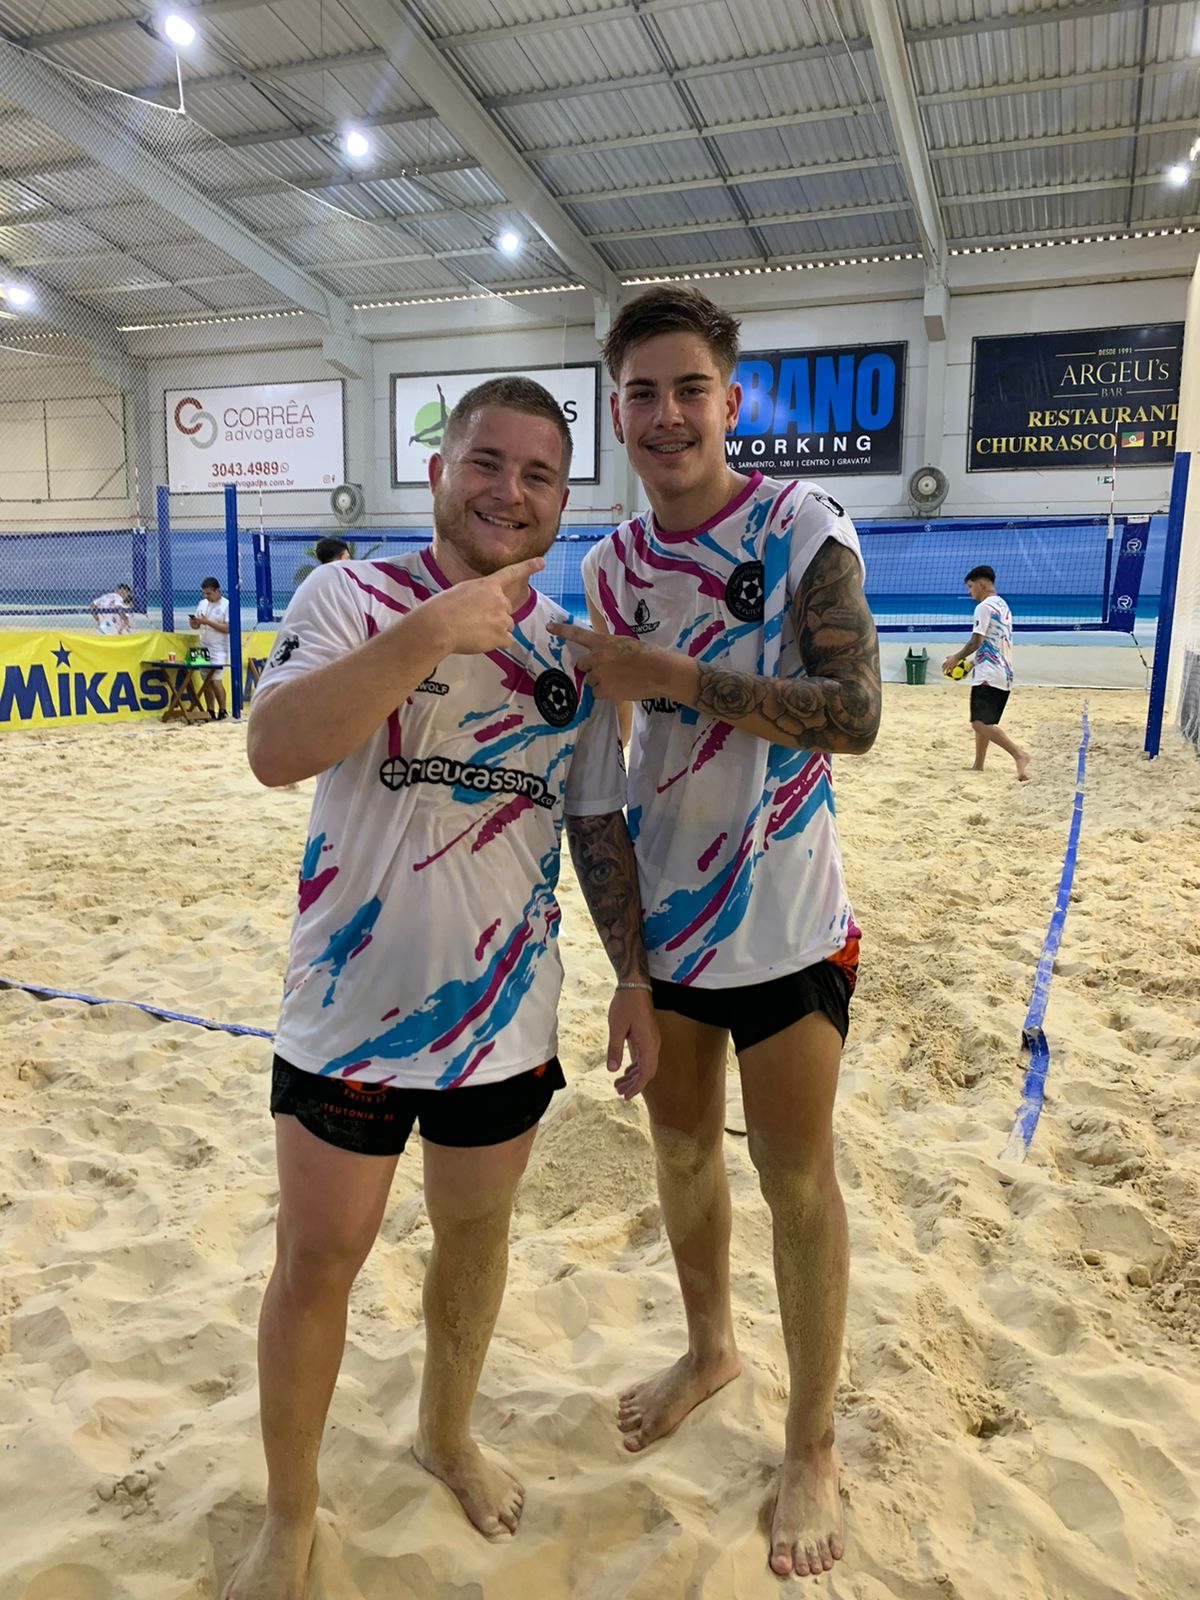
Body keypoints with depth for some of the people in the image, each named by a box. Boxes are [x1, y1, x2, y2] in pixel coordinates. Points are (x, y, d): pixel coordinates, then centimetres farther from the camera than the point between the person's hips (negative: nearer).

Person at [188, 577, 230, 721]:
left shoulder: (226, 605, -6)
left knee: (216, 681, -13)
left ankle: (223, 711, 1)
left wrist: (208, 622, -19)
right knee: (206, 682, 5)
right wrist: (193, 621, -6)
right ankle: (211, 712, 12)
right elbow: (196, 626, 17)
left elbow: (227, 628, -15)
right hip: (204, 649, 6)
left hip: (219, 650, -6)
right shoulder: (202, 604, 13)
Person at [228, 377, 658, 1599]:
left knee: (475, 1232, 19)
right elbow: (275, 750, -25)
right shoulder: (349, 596, -9)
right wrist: (432, 633, -31)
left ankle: (446, 1434, 48)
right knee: (317, 1260, 10)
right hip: (351, 1008, -3)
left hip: (505, 1015, 3)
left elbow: (598, 823, 8)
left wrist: (632, 975, 4)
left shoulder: (572, 649, 2)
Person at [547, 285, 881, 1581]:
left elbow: (854, 714, -20)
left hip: (783, 918, -5)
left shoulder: (804, 528, -10)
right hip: (660, 913, 5)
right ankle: (709, 1347, 45)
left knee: (796, 1178, 7)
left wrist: (679, 675, -23)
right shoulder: (611, 565, 4)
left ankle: (811, 1445, 29)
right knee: (682, 1148, 19)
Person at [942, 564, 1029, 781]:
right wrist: (972, 663, 21)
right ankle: (978, 766, 18)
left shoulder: (984, 606, -9)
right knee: (983, 722, 16)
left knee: (980, 723, -16)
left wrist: (956, 658, 0)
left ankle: (1019, 754, -25)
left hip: (988, 676, -10)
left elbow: (976, 641, -14)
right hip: (1004, 674, 10)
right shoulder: (1003, 606, 20)